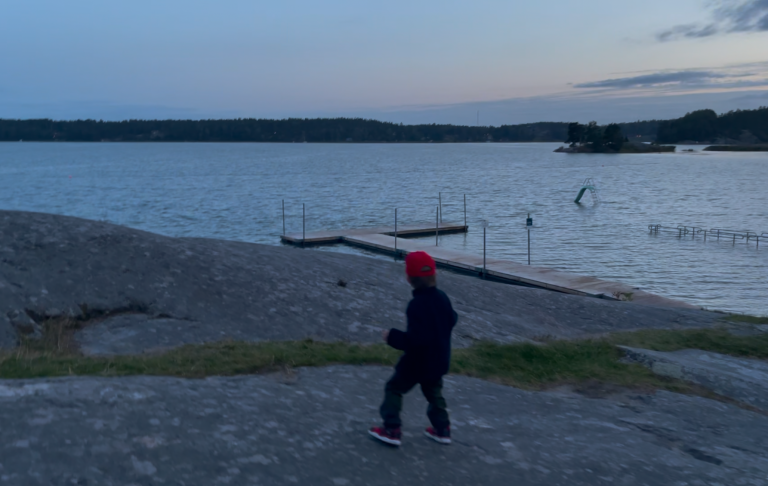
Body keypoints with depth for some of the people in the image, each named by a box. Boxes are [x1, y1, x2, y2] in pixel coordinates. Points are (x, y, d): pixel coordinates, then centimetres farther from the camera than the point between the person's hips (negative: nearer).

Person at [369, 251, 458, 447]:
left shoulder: (416, 306, -27)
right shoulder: (442, 298, -4)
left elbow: (416, 339, -31)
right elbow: (452, 320, 12)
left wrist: (392, 337, -23)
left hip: (417, 363, -7)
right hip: (439, 361, 8)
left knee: (394, 389, 6)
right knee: (434, 393, 24)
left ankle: (392, 429, 4)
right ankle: (442, 429, 29)